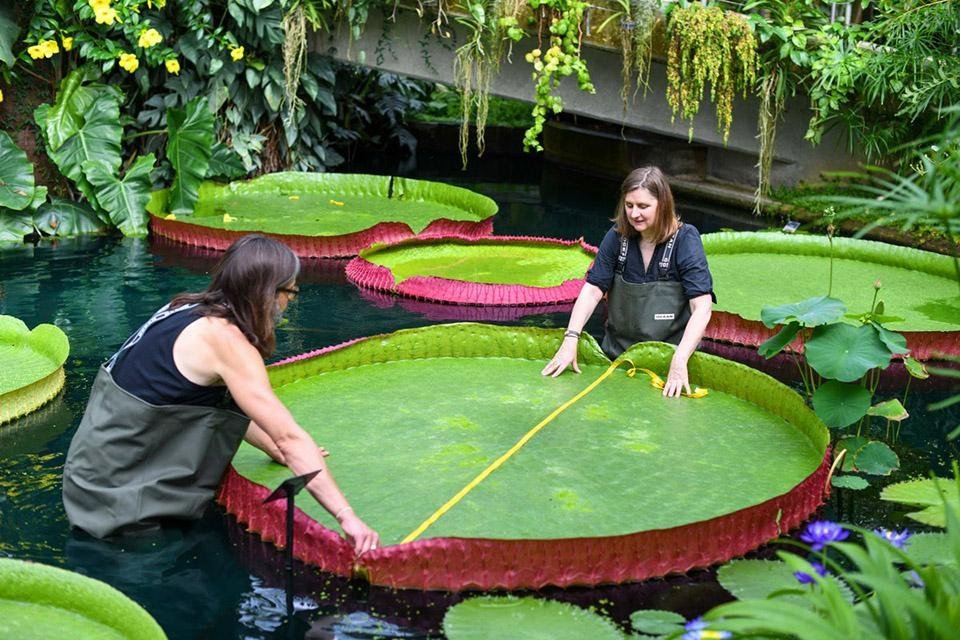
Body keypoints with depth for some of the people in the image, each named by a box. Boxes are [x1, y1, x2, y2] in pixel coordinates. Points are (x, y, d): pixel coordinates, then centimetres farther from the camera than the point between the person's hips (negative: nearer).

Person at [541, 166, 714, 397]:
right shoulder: (618, 237, -2)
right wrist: (570, 340, -20)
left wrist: (679, 361, -31)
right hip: (617, 356, 4)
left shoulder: (685, 239, -13)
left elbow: (702, 307, -20)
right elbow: (592, 290, -5)